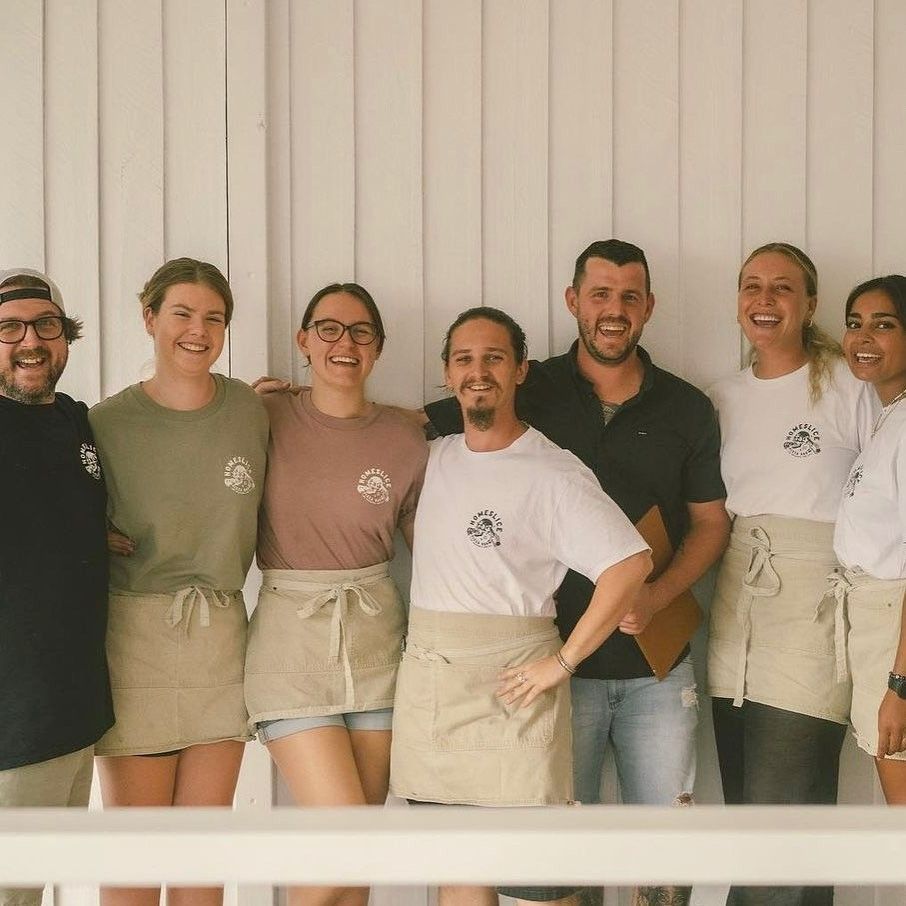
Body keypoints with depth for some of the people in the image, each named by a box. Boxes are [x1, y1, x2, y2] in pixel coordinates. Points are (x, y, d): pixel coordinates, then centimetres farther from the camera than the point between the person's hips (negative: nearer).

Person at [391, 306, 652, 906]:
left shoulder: (553, 473, -9)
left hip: (509, 685, -6)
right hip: (425, 681, 6)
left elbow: (631, 563, -16)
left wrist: (563, 661, -15)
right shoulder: (435, 458, 10)